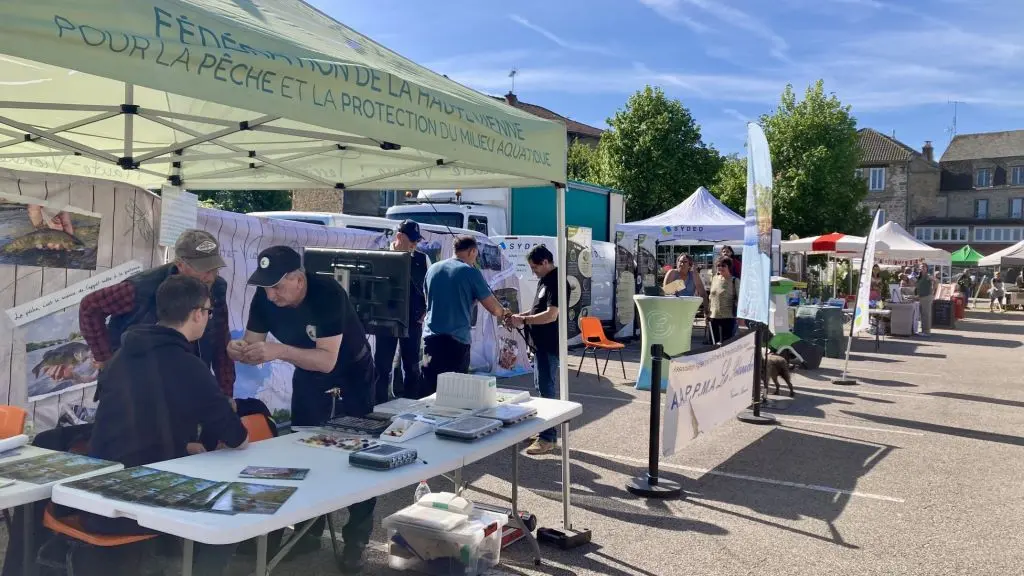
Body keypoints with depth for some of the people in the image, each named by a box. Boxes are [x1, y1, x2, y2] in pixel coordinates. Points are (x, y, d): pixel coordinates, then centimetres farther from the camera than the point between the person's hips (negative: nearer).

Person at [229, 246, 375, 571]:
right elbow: (253, 345, -15)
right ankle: (309, 528, 25)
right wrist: (239, 349, -38)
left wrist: (280, 351, -53)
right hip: (308, 374, 5)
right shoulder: (264, 298, -19)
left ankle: (356, 539, 13)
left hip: (352, 373, -5)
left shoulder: (328, 294, -36)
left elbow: (328, 360, -41)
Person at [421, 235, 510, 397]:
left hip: (431, 337, 5)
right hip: (457, 341, -5)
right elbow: (493, 307, -6)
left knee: (427, 390, 7)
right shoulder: (471, 272, -6)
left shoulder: (433, 269, 9)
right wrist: (503, 313, 18)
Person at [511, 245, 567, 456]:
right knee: (542, 387, 17)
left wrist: (524, 320, -17)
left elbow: (551, 315, -24)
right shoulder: (544, 280, 14)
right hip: (540, 343, 10)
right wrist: (523, 316, 6)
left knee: (548, 390, -6)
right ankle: (545, 429, 28)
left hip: (549, 345, -10)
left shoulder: (556, 282, -17)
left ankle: (548, 438, 0)